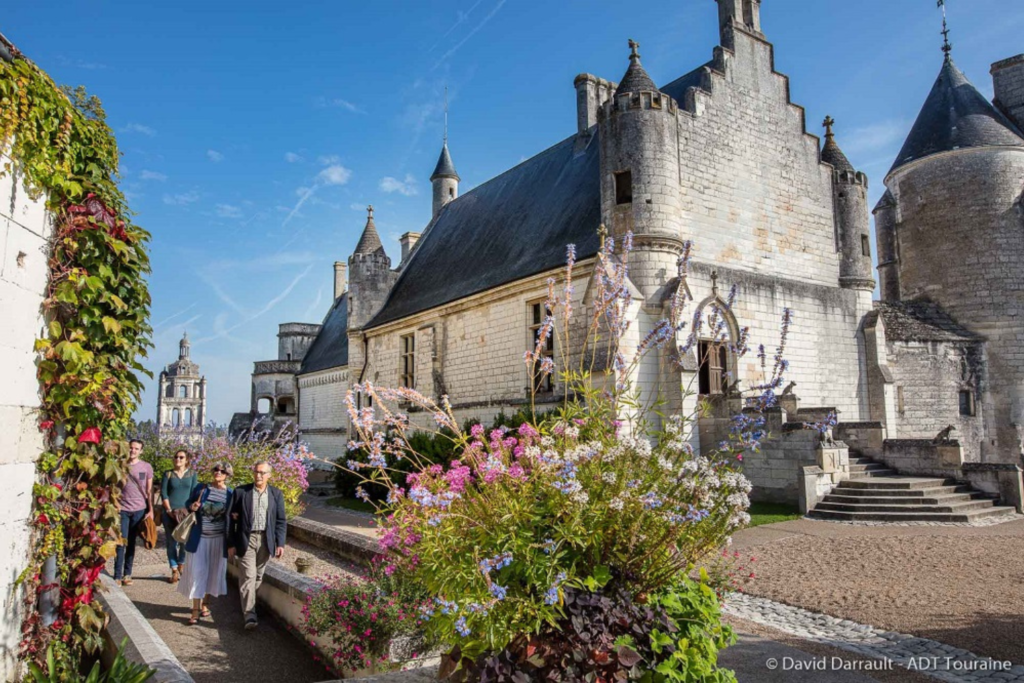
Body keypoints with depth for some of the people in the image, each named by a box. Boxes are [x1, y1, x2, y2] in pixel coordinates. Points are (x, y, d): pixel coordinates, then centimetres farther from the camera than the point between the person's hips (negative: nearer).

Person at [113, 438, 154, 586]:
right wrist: (115, 504, -7)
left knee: (131, 542, 7)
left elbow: (149, 490, 5)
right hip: (122, 509, -1)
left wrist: (151, 510, 1)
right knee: (121, 542, -3)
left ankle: (127, 574, 13)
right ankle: (117, 576, 1)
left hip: (139, 510, 1)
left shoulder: (147, 467, 3)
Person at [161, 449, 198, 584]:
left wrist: (189, 510, -7)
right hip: (170, 512, 0)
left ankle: (181, 566, 17)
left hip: (186, 512, 0)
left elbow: (194, 493, 3)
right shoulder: (168, 474, 6)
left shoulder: (192, 473, 7)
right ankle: (174, 571, 8)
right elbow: (163, 493, 1)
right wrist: (169, 510, -8)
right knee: (171, 542, 1)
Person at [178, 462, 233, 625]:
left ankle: (205, 604, 28)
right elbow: (189, 504, 11)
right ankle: (196, 610, 4)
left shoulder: (230, 494, -2)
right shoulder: (201, 488, 0)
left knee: (213, 572, 9)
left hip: (218, 538, 0)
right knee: (197, 571, -1)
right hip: (199, 537, 0)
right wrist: (192, 507, -12)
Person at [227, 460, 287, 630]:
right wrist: (231, 543, -2)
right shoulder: (240, 492, 0)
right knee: (248, 576, -9)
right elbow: (232, 519, 1)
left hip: (266, 540, 2)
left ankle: (249, 604, 31)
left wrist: (280, 543, -1)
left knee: (258, 576, 12)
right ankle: (249, 615, -8)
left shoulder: (276, 494, 4)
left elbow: (281, 521, 5)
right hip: (246, 539, -2)